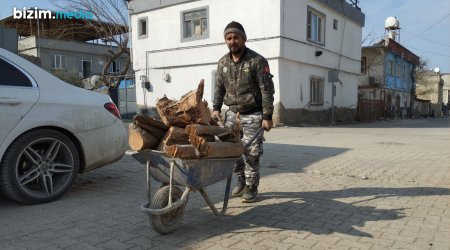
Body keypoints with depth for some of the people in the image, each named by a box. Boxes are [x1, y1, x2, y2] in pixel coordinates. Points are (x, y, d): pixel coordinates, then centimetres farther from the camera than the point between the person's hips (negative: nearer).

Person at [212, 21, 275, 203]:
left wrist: (267, 116, -14)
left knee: (251, 153, -3)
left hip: (253, 115, -5)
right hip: (233, 113, 5)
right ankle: (241, 179, 26)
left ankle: (251, 188, 14)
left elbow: (267, 90, -11)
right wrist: (216, 108, 0)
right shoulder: (223, 63, 6)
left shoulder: (257, 61, -10)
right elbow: (219, 88, 13)